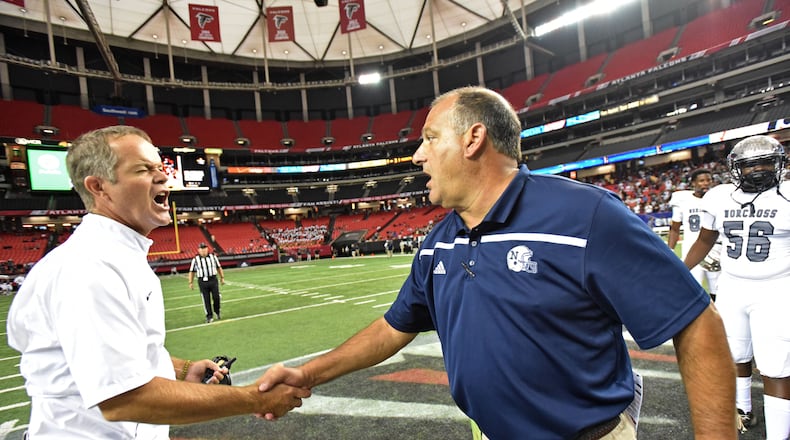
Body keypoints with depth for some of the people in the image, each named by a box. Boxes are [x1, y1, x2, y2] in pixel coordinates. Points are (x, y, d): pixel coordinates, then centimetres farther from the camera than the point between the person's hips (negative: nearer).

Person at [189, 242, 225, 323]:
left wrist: (222, 277, 12)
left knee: (216, 297, -2)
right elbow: (192, 272, 6)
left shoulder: (213, 257, 6)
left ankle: (217, 312, 22)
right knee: (206, 300, 2)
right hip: (202, 282, -1)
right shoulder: (195, 260, 1)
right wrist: (191, 283, 2)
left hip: (213, 280, 1)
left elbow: (219, 268, 14)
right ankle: (209, 316, 13)